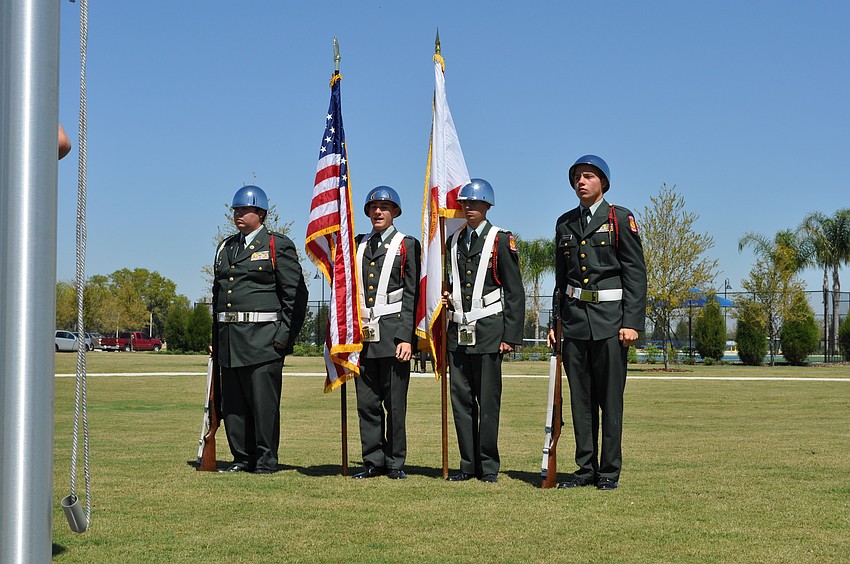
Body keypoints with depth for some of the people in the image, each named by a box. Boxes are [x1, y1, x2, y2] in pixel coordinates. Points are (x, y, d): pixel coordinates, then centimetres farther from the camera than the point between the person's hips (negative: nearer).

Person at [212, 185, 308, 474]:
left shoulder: (278, 246, 0)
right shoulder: (225, 248, 19)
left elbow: (295, 295, -4)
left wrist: (286, 336, -11)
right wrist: (216, 337, 14)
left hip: (262, 338, -6)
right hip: (229, 339, 6)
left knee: (263, 401, -5)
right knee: (233, 403, 7)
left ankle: (266, 459, 4)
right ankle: (243, 458, 15)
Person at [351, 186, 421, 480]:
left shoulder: (407, 245, 5)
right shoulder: (358, 245, 17)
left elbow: (412, 294, -2)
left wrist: (406, 337, -11)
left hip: (393, 332, -4)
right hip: (363, 334, 4)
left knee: (395, 403, -1)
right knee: (367, 402, 4)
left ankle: (395, 463, 8)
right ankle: (373, 462, 12)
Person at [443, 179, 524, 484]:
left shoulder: (501, 240, -1)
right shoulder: (454, 241, 14)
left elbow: (514, 291, -3)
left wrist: (511, 335, -9)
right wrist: (447, 297, 5)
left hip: (488, 330, -5)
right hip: (458, 331, 5)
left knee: (488, 401, -1)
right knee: (461, 399, 4)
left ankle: (489, 467, 7)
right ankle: (469, 465, 12)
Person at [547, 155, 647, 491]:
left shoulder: (620, 219, 0)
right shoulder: (565, 223, 14)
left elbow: (636, 274, -4)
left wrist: (632, 323, -12)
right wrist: (556, 322, 13)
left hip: (610, 318, -4)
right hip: (575, 320, 4)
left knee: (610, 398, -2)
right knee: (580, 399, 6)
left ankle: (609, 471, 5)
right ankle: (586, 468, 12)